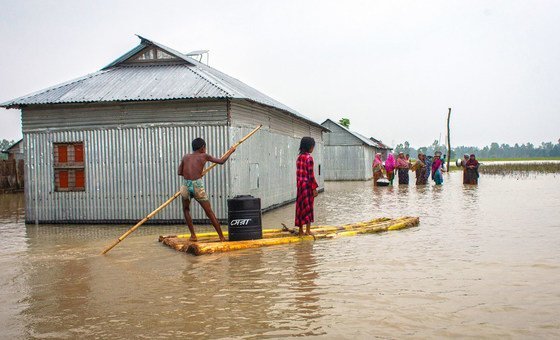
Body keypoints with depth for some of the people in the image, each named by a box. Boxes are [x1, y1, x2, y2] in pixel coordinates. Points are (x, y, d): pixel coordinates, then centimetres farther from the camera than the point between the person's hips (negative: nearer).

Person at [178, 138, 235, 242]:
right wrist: (230, 152, 33)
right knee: (209, 212, 8)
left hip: (186, 185, 2)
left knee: (186, 209, 25)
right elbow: (221, 161, 18)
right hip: (198, 186, -2)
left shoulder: (185, 157, 16)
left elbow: (180, 172, 16)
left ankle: (193, 235, 18)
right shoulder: (204, 156, 10)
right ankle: (222, 237, 9)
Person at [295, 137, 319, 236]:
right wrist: (314, 188, -13)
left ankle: (301, 231, 14)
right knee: (308, 207, 1)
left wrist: (299, 185, 18)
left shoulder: (299, 157, 9)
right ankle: (308, 230, 5)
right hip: (307, 185, -7)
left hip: (300, 185, 7)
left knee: (300, 207, 10)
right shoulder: (309, 158, -14)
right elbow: (311, 174, -16)